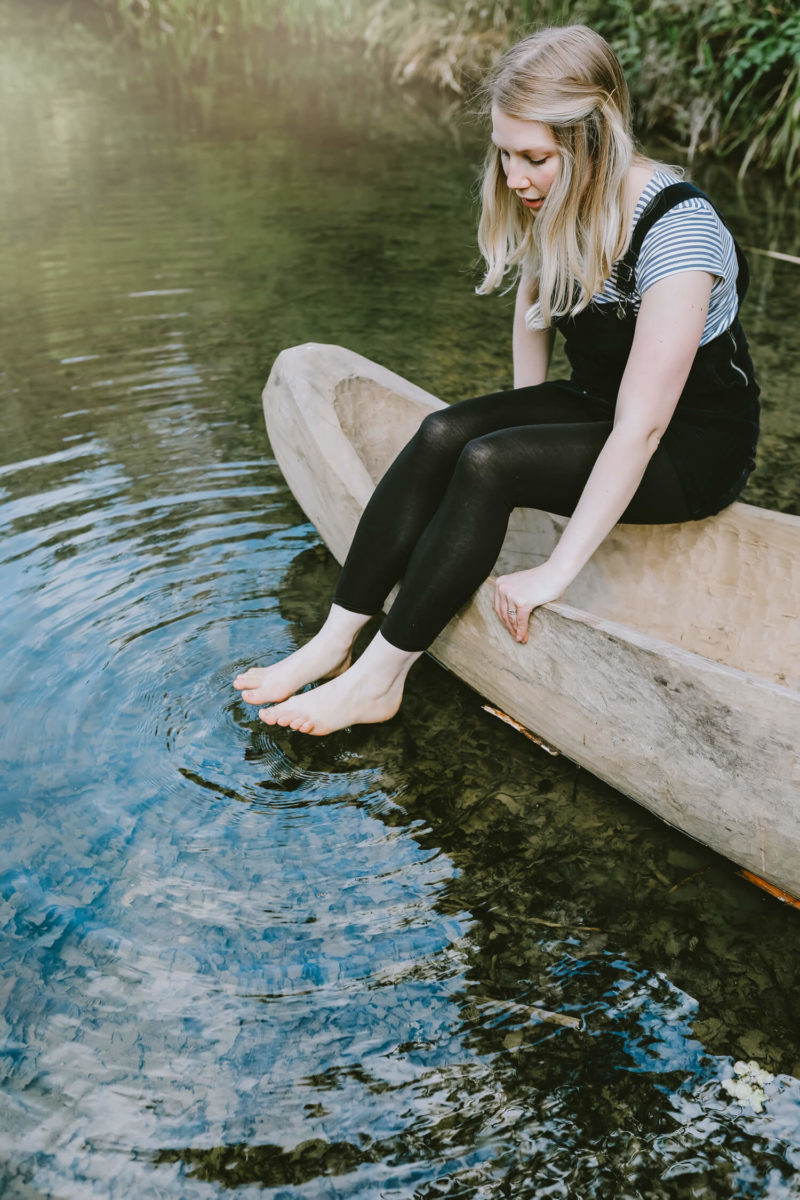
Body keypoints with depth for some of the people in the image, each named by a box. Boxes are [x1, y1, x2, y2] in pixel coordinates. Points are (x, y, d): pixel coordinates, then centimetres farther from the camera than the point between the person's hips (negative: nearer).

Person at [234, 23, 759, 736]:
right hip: (596, 403, 7)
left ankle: (378, 680, -20)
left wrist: (556, 571, -32)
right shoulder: (554, 205, -5)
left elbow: (641, 428, -32)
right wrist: (525, 418, 6)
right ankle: (335, 643, -17)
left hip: (698, 441, -7)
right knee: (444, 433, -19)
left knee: (488, 463, -29)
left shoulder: (674, 228, -28)